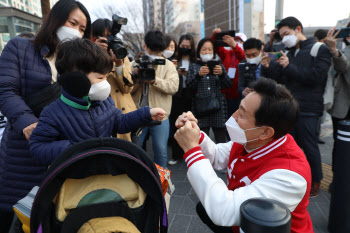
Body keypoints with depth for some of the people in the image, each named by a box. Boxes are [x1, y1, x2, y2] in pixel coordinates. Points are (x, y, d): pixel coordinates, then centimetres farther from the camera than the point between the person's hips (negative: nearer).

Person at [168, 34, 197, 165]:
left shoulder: (195, 62, 5)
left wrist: (188, 74, -15)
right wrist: (176, 73, -12)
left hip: (190, 97, -1)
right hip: (177, 97, 1)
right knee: (175, 126, 3)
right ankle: (176, 155, 16)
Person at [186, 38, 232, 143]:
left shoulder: (219, 66, 14)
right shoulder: (194, 67, 12)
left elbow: (228, 85, 5)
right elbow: (188, 85, 0)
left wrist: (222, 73, -14)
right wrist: (199, 75, -18)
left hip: (218, 107, 1)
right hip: (201, 108, -1)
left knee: (221, 141, -1)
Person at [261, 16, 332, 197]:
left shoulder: (319, 49, -2)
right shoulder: (289, 53, 14)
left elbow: (315, 77, -16)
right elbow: (278, 79, 11)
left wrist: (289, 67, -18)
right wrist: (268, 68, -7)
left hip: (307, 109, -5)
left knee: (309, 145, 3)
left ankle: (315, 181, 23)